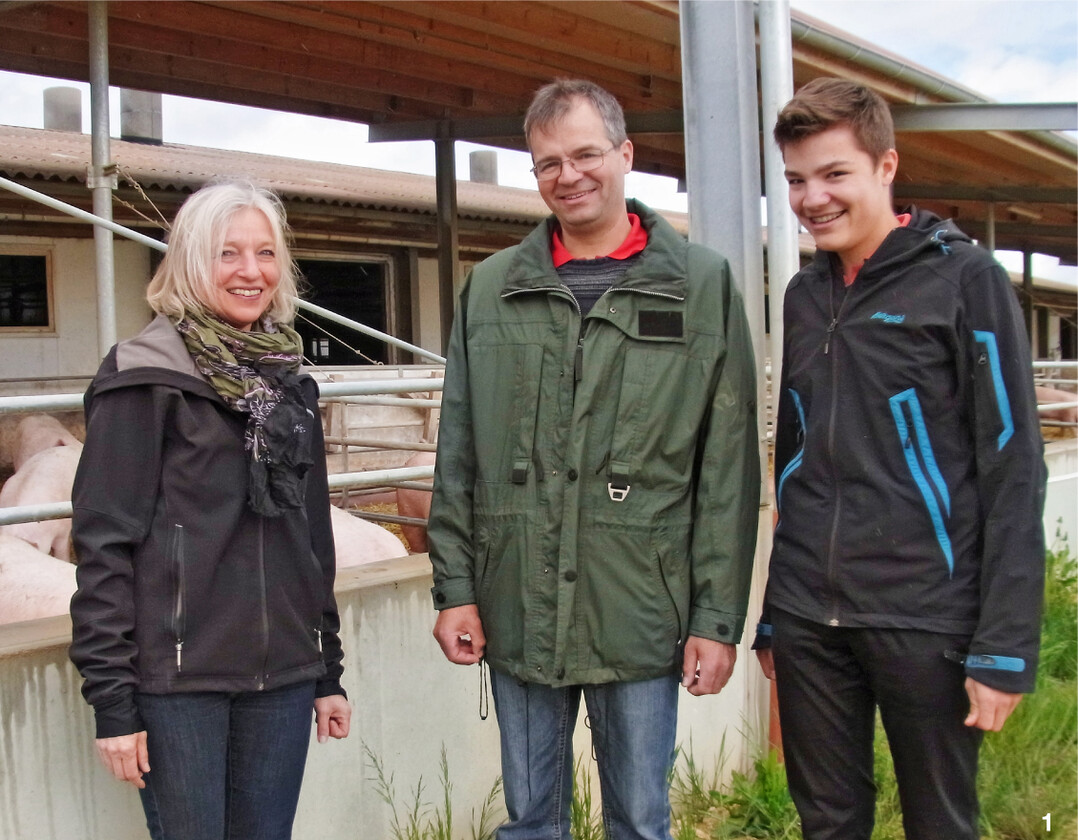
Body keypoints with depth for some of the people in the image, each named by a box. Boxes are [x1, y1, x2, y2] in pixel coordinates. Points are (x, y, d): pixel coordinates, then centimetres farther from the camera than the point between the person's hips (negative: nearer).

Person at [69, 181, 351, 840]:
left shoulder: (288, 381, 12)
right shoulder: (146, 376, -6)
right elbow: (104, 542, -9)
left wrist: (329, 671, 15)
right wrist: (112, 699, -12)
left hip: (282, 677, 5)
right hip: (177, 682, -5)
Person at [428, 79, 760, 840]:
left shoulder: (701, 284, 0)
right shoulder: (491, 288, 7)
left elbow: (729, 471, -3)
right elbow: (457, 458, 8)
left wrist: (719, 616, -6)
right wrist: (455, 587, 2)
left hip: (642, 618, -2)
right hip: (518, 613, 2)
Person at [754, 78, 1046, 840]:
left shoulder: (963, 279, -5)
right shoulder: (804, 295, 12)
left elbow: (1013, 470, -8)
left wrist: (1006, 647, -12)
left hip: (925, 619, -5)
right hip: (809, 619, 5)